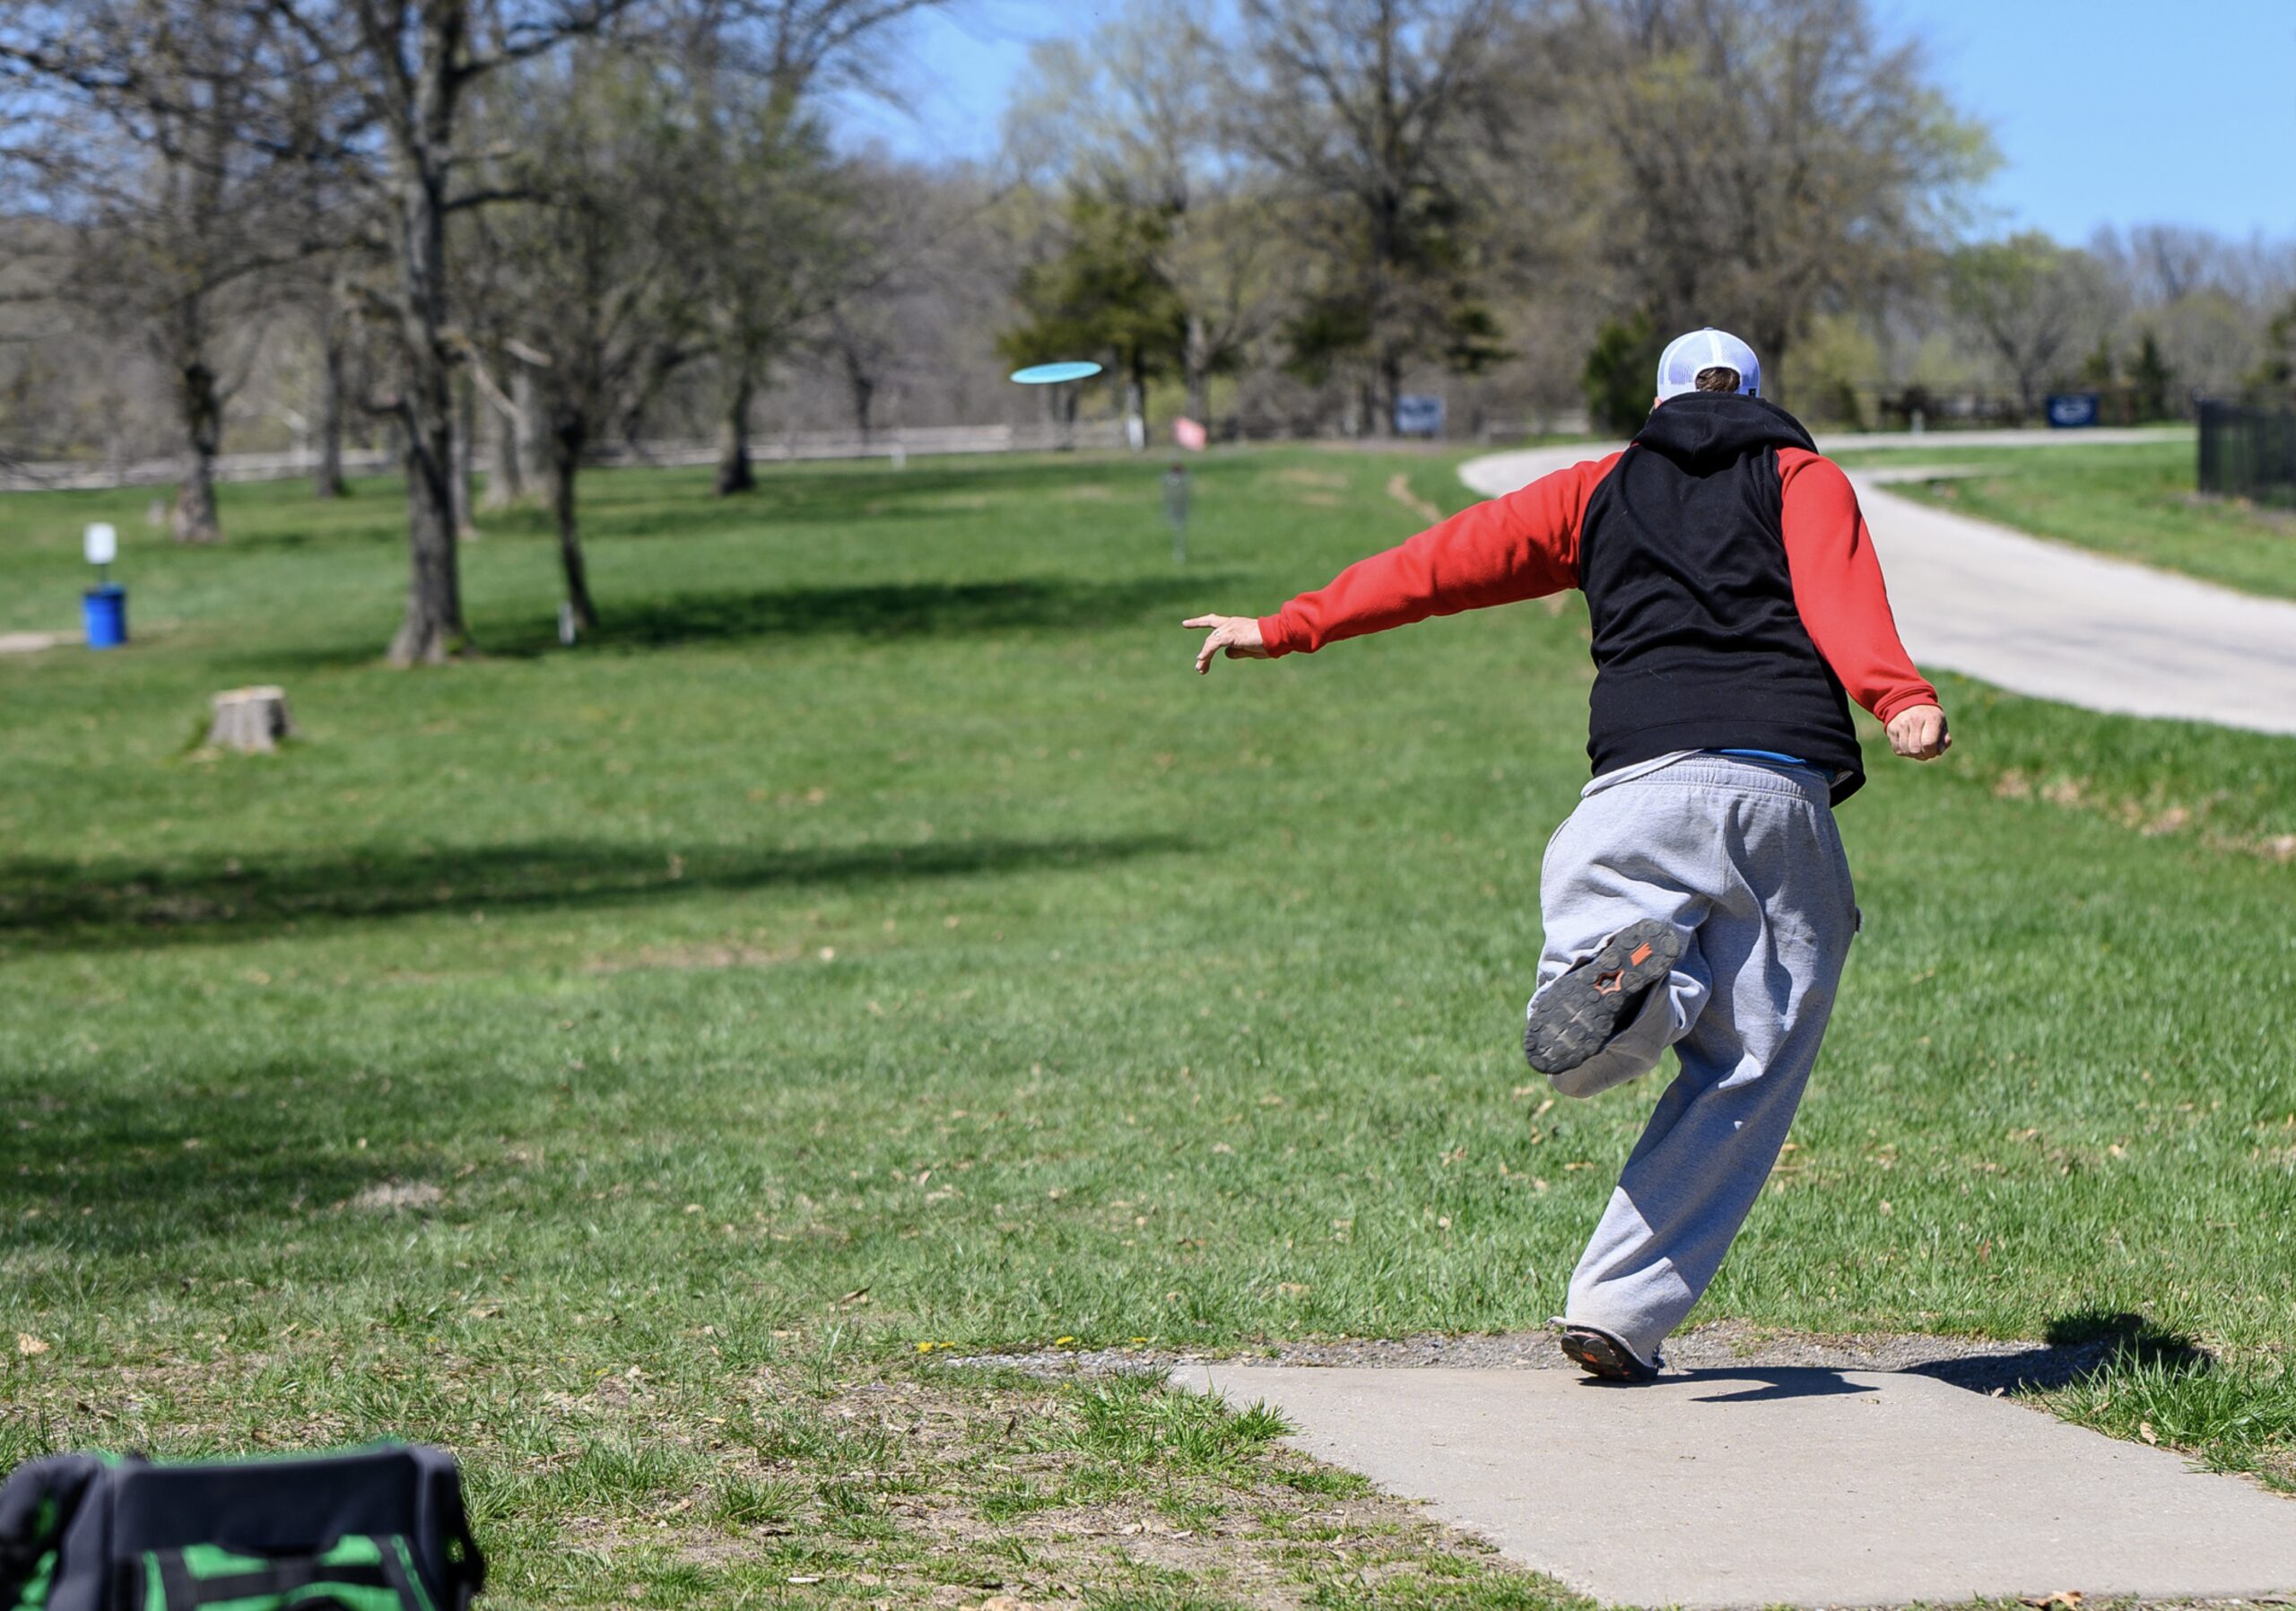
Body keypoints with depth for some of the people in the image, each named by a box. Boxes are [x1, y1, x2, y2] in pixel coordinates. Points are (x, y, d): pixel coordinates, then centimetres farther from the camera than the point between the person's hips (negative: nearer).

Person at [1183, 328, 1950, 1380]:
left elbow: (1445, 563, 24)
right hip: (1785, 796, 0)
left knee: (1573, 1051, 5)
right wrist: (1898, 701, -19)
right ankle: (1620, 1312, -6)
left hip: (1641, 785, 0)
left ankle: (1634, 972, -32)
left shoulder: (1601, 489, 26)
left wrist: (1286, 630, 32)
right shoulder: (1803, 478, 20)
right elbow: (1840, 597, -2)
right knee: (1745, 1077, 6)